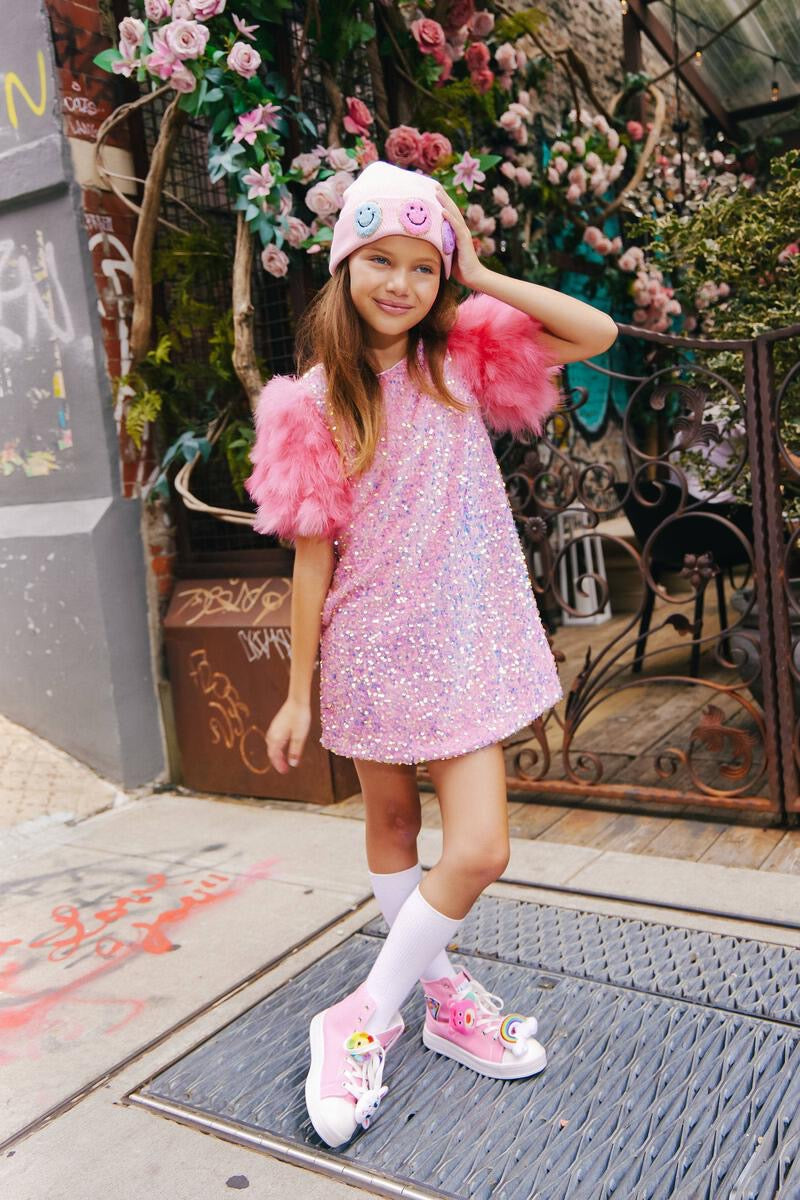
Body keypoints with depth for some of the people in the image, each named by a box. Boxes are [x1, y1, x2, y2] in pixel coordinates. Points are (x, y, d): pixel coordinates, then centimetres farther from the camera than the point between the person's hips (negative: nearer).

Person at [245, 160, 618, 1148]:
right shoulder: (314, 403, -7)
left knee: (481, 849, -2)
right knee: (391, 828, 15)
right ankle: (397, 1009, 34)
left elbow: (596, 333, -5)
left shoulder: (461, 359, 2)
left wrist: (480, 280, -4)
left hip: (465, 643, 3)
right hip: (373, 649, -2)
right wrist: (298, 692, -5)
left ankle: (365, 1015, 18)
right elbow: (312, 553, -7)